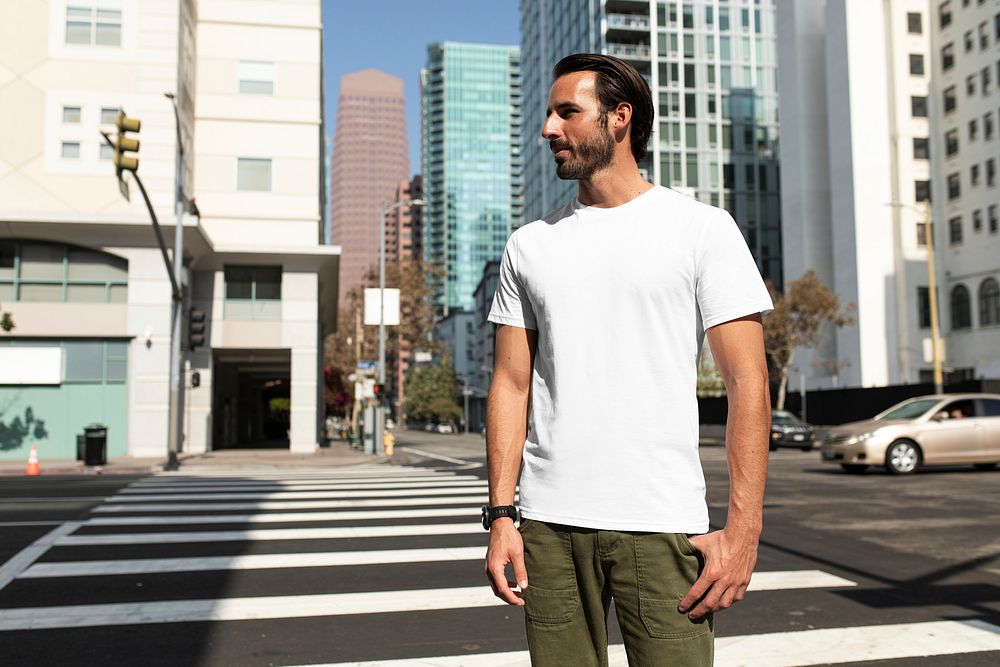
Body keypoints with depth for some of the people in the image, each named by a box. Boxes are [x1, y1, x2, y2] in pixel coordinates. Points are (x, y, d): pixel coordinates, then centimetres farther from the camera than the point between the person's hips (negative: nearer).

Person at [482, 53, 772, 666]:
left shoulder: (702, 229, 1)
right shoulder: (530, 245, 11)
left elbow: (747, 383, -4)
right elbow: (512, 385, 9)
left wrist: (743, 529, -11)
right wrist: (501, 515, 2)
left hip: (663, 524, -3)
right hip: (548, 523, 3)